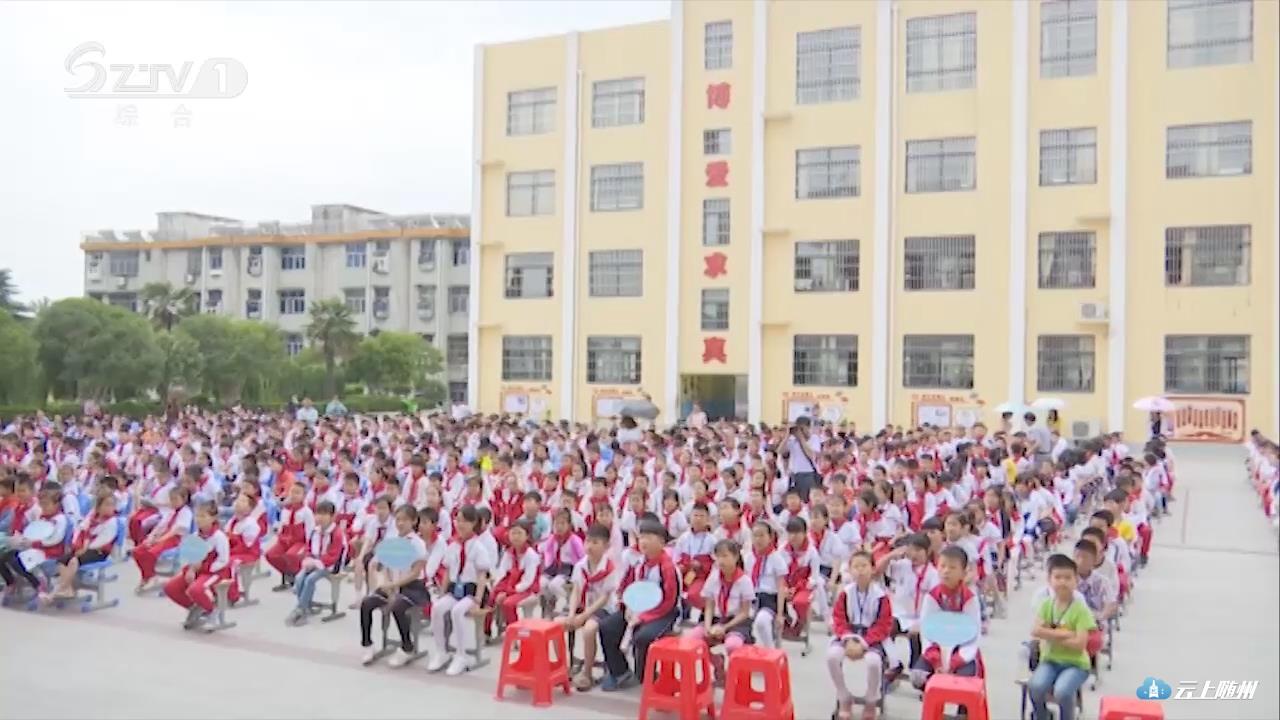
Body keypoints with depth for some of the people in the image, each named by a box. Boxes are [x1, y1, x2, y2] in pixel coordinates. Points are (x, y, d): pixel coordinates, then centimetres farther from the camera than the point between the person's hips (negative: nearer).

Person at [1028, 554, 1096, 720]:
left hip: (1075, 663, -3)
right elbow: (1035, 631, -13)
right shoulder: (1046, 605, 1)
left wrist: (1050, 635, -15)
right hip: (1050, 660, 3)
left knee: (1062, 691, -31)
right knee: (1035, 686, -26)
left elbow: (1079, 644, -19)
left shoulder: (1080, 609, -11)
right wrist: (1065, 633, -19)